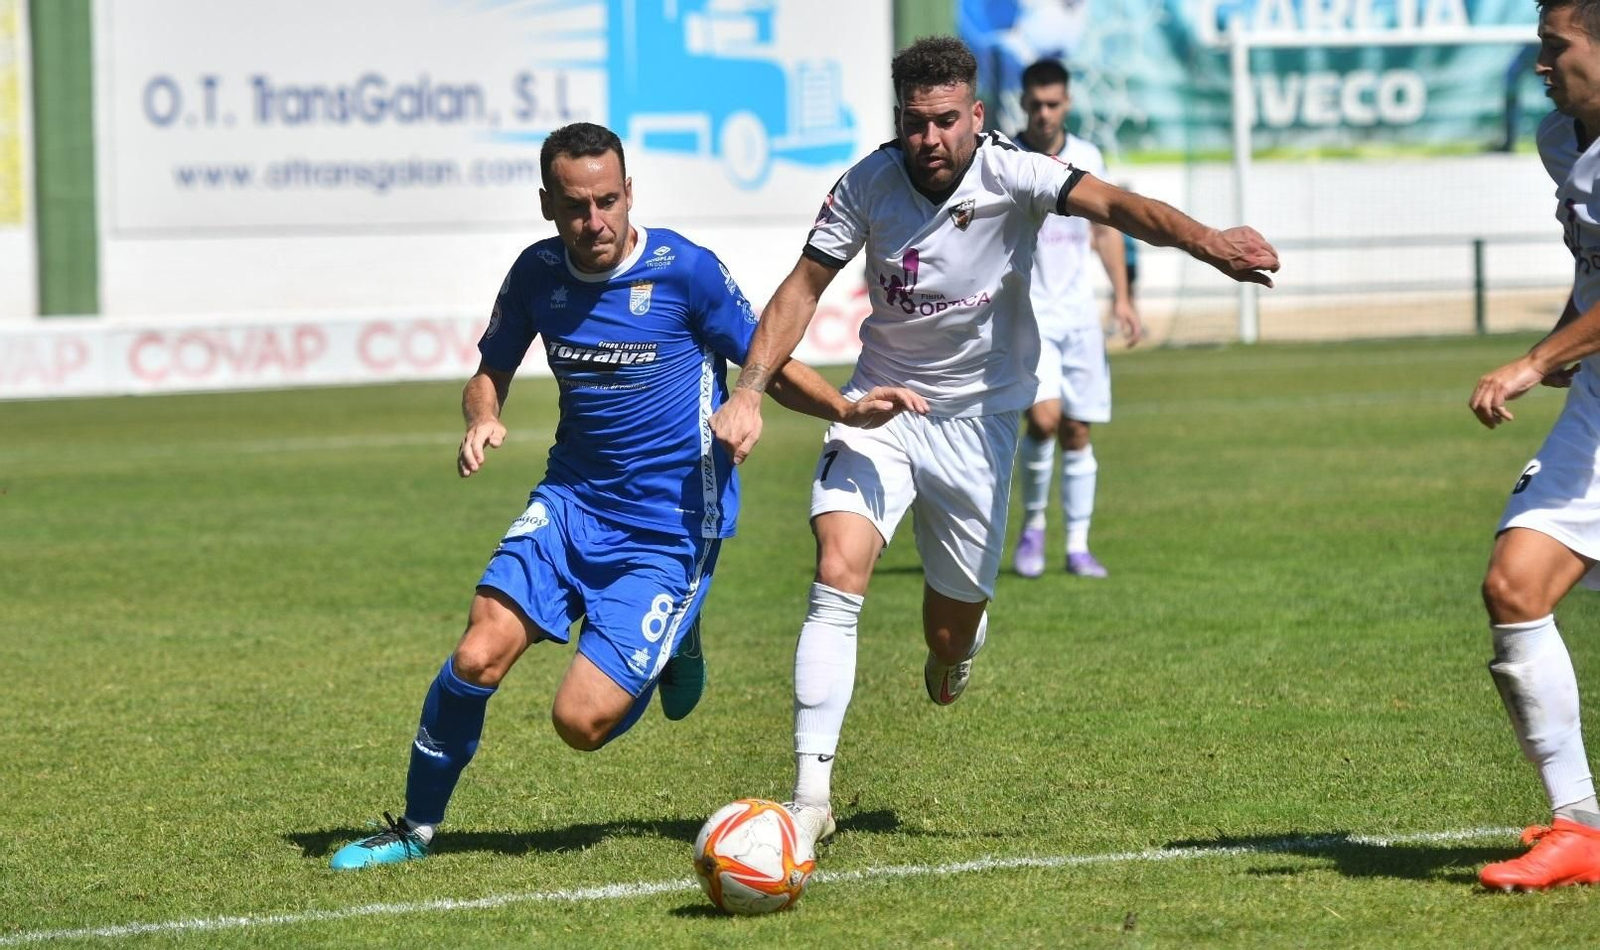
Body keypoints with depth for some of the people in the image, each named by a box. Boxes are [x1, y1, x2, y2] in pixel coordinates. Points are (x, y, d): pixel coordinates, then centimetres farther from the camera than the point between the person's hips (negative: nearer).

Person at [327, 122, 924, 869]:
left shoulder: (684, 268, -13)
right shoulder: (538, 273, -1)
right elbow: (490, 373, 14)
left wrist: (847, 410, -21)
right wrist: (482, 422, -10)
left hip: (672, 525, -4)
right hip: (572, 500, 4)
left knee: (581, 721, -13)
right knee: (480, 655, -17)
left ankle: (669, 649, 20)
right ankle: (416, 827, 5)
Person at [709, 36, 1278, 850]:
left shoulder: (1010, 176, -18)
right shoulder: (869, 185, -11)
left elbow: (1109, 203, -34)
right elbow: (804, 288, -5)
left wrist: (1205, 242, -52)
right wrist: (750, 391, -18)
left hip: (977, 417, -1)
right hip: (880, 408, 1)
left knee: (952, 625, 6)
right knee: (839, 572, -21)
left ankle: (952, 653, 50)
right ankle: (810, 796, -23)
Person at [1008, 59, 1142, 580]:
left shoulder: (1087, 158, 6)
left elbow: (1106, 229, 16)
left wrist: (1122, 297, 9)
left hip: (1078, 314, 4)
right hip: (1024, 314, -4)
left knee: (1077, 432, 4)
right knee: (1044, 417, -20)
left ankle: (1078, 546, 12)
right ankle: (1032, 526, 2)